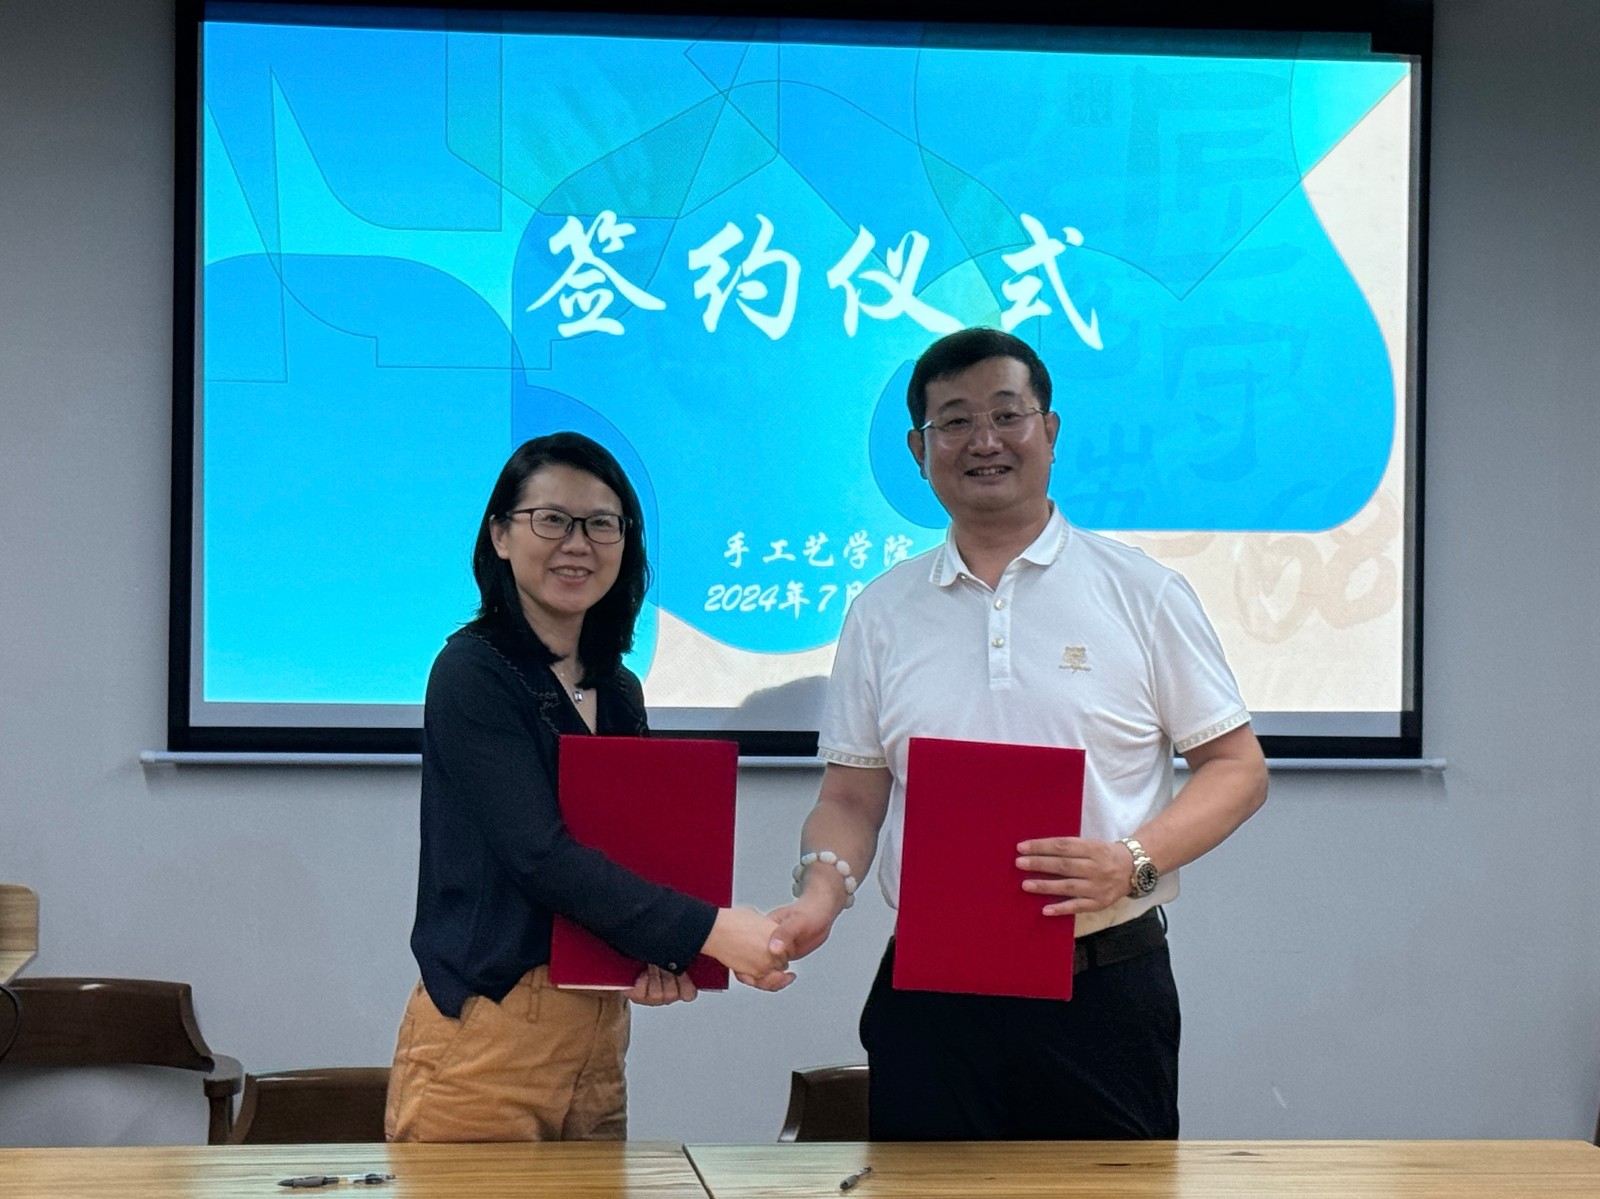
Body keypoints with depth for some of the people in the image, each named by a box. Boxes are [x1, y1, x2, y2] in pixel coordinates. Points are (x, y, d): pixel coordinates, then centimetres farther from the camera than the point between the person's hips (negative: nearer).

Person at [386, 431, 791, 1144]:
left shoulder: (619, 691, 15)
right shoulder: (472, 673, -8)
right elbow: (541, 854, -18)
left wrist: (664, 952, -6)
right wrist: (710, 931, -25)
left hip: (598, 1032, 7)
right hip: (488, 1030, -7)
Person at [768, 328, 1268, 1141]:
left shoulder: (1142, 594, 4)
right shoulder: (882, 613, 11)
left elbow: (1237, 767, 3)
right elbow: (852, 796, 11)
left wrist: (1133, 861, -13)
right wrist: (822, 892, -9)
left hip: (1104, 986, -2)